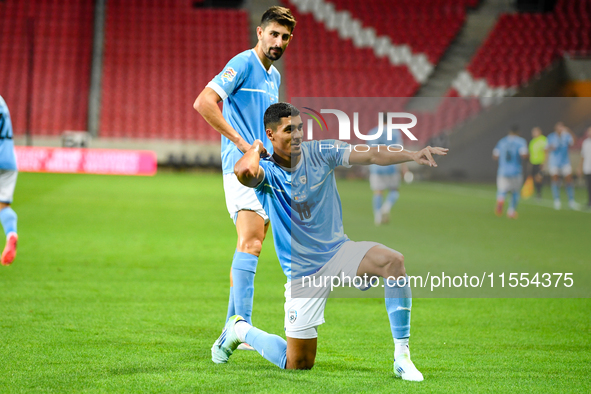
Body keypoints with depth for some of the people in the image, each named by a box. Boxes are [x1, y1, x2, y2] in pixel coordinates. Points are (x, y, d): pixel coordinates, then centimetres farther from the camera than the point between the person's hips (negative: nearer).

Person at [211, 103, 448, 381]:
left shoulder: (320, 152, -4)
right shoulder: (266, 172, -13)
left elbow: (371, 156, -15)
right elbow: (244, 171, -38)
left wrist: (412, 155, -31)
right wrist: (256, 149, -16)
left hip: (338, 251, 3)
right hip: (302, 272, -3)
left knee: (393, 261, -28)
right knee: (298, 364, -3)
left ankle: (402, 358, -19)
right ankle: (240, 330, 28)